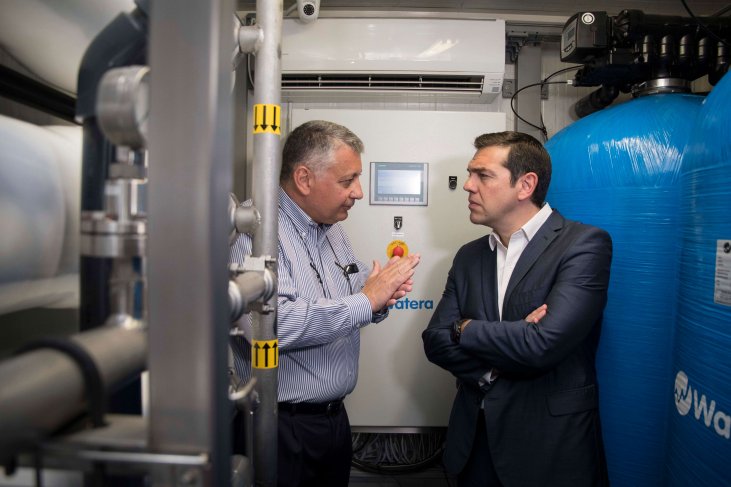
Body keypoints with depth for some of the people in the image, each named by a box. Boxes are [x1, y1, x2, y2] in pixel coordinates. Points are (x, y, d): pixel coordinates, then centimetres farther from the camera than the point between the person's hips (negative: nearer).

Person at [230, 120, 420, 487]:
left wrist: (382, 294, -8)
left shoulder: (332, 228, 9)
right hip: (283, 426, -8)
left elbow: (353, 299, 15)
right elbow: (270, 324, -33)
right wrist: (366, 300, -25)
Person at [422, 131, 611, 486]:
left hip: (549, 446, -5)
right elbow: (435, 341, -2)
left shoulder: (584, 244, -14)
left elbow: (545, 344, -25)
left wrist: (466, 329, -10)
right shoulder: (469, 256, 5)